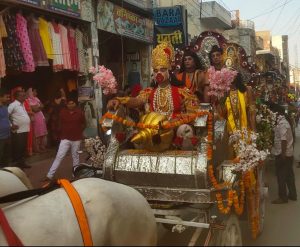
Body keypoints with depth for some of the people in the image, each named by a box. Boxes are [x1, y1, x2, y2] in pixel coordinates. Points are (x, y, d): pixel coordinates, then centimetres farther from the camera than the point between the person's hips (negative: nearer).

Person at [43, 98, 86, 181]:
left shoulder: (79, 112, -3)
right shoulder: (63, 112, -3)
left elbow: (83, 124, 10)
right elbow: (60, 123, 10)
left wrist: (79, 132, 6)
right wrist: (62, 132, 8)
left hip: (76, 138, 0)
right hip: (65, 138, 0)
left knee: (75, 157, 12)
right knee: (59, 157, -4)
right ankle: (49, 175, -2)